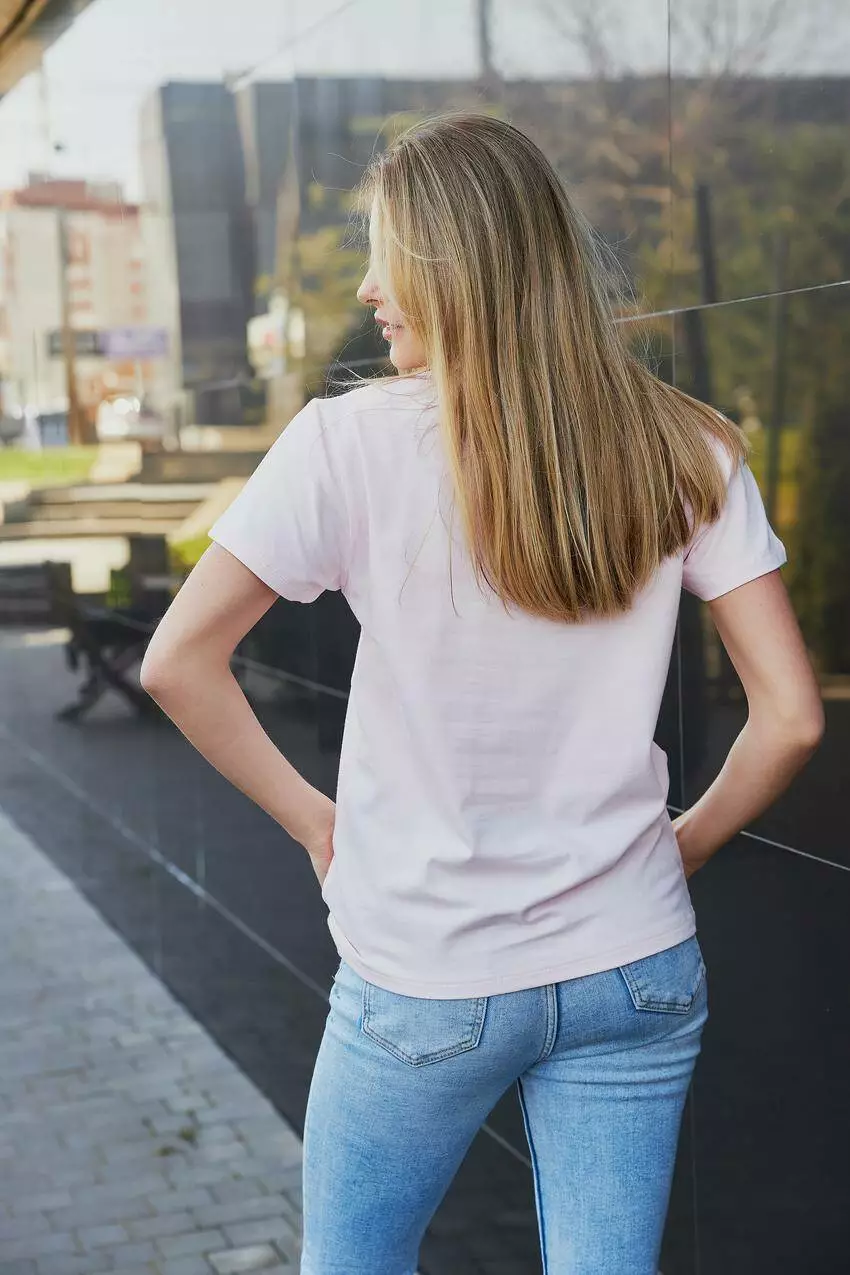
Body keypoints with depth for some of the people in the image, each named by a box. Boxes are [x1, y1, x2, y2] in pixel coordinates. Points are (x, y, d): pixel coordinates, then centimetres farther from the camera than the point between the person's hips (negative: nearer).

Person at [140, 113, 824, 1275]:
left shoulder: (353, 444, -13)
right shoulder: (683, 453, -5)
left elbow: (177, 662, -13)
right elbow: (792, 716, -5)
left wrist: (308, 815, 0)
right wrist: (682, 847, 9)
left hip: (424, 981, -2)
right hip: (636, 971, 3)